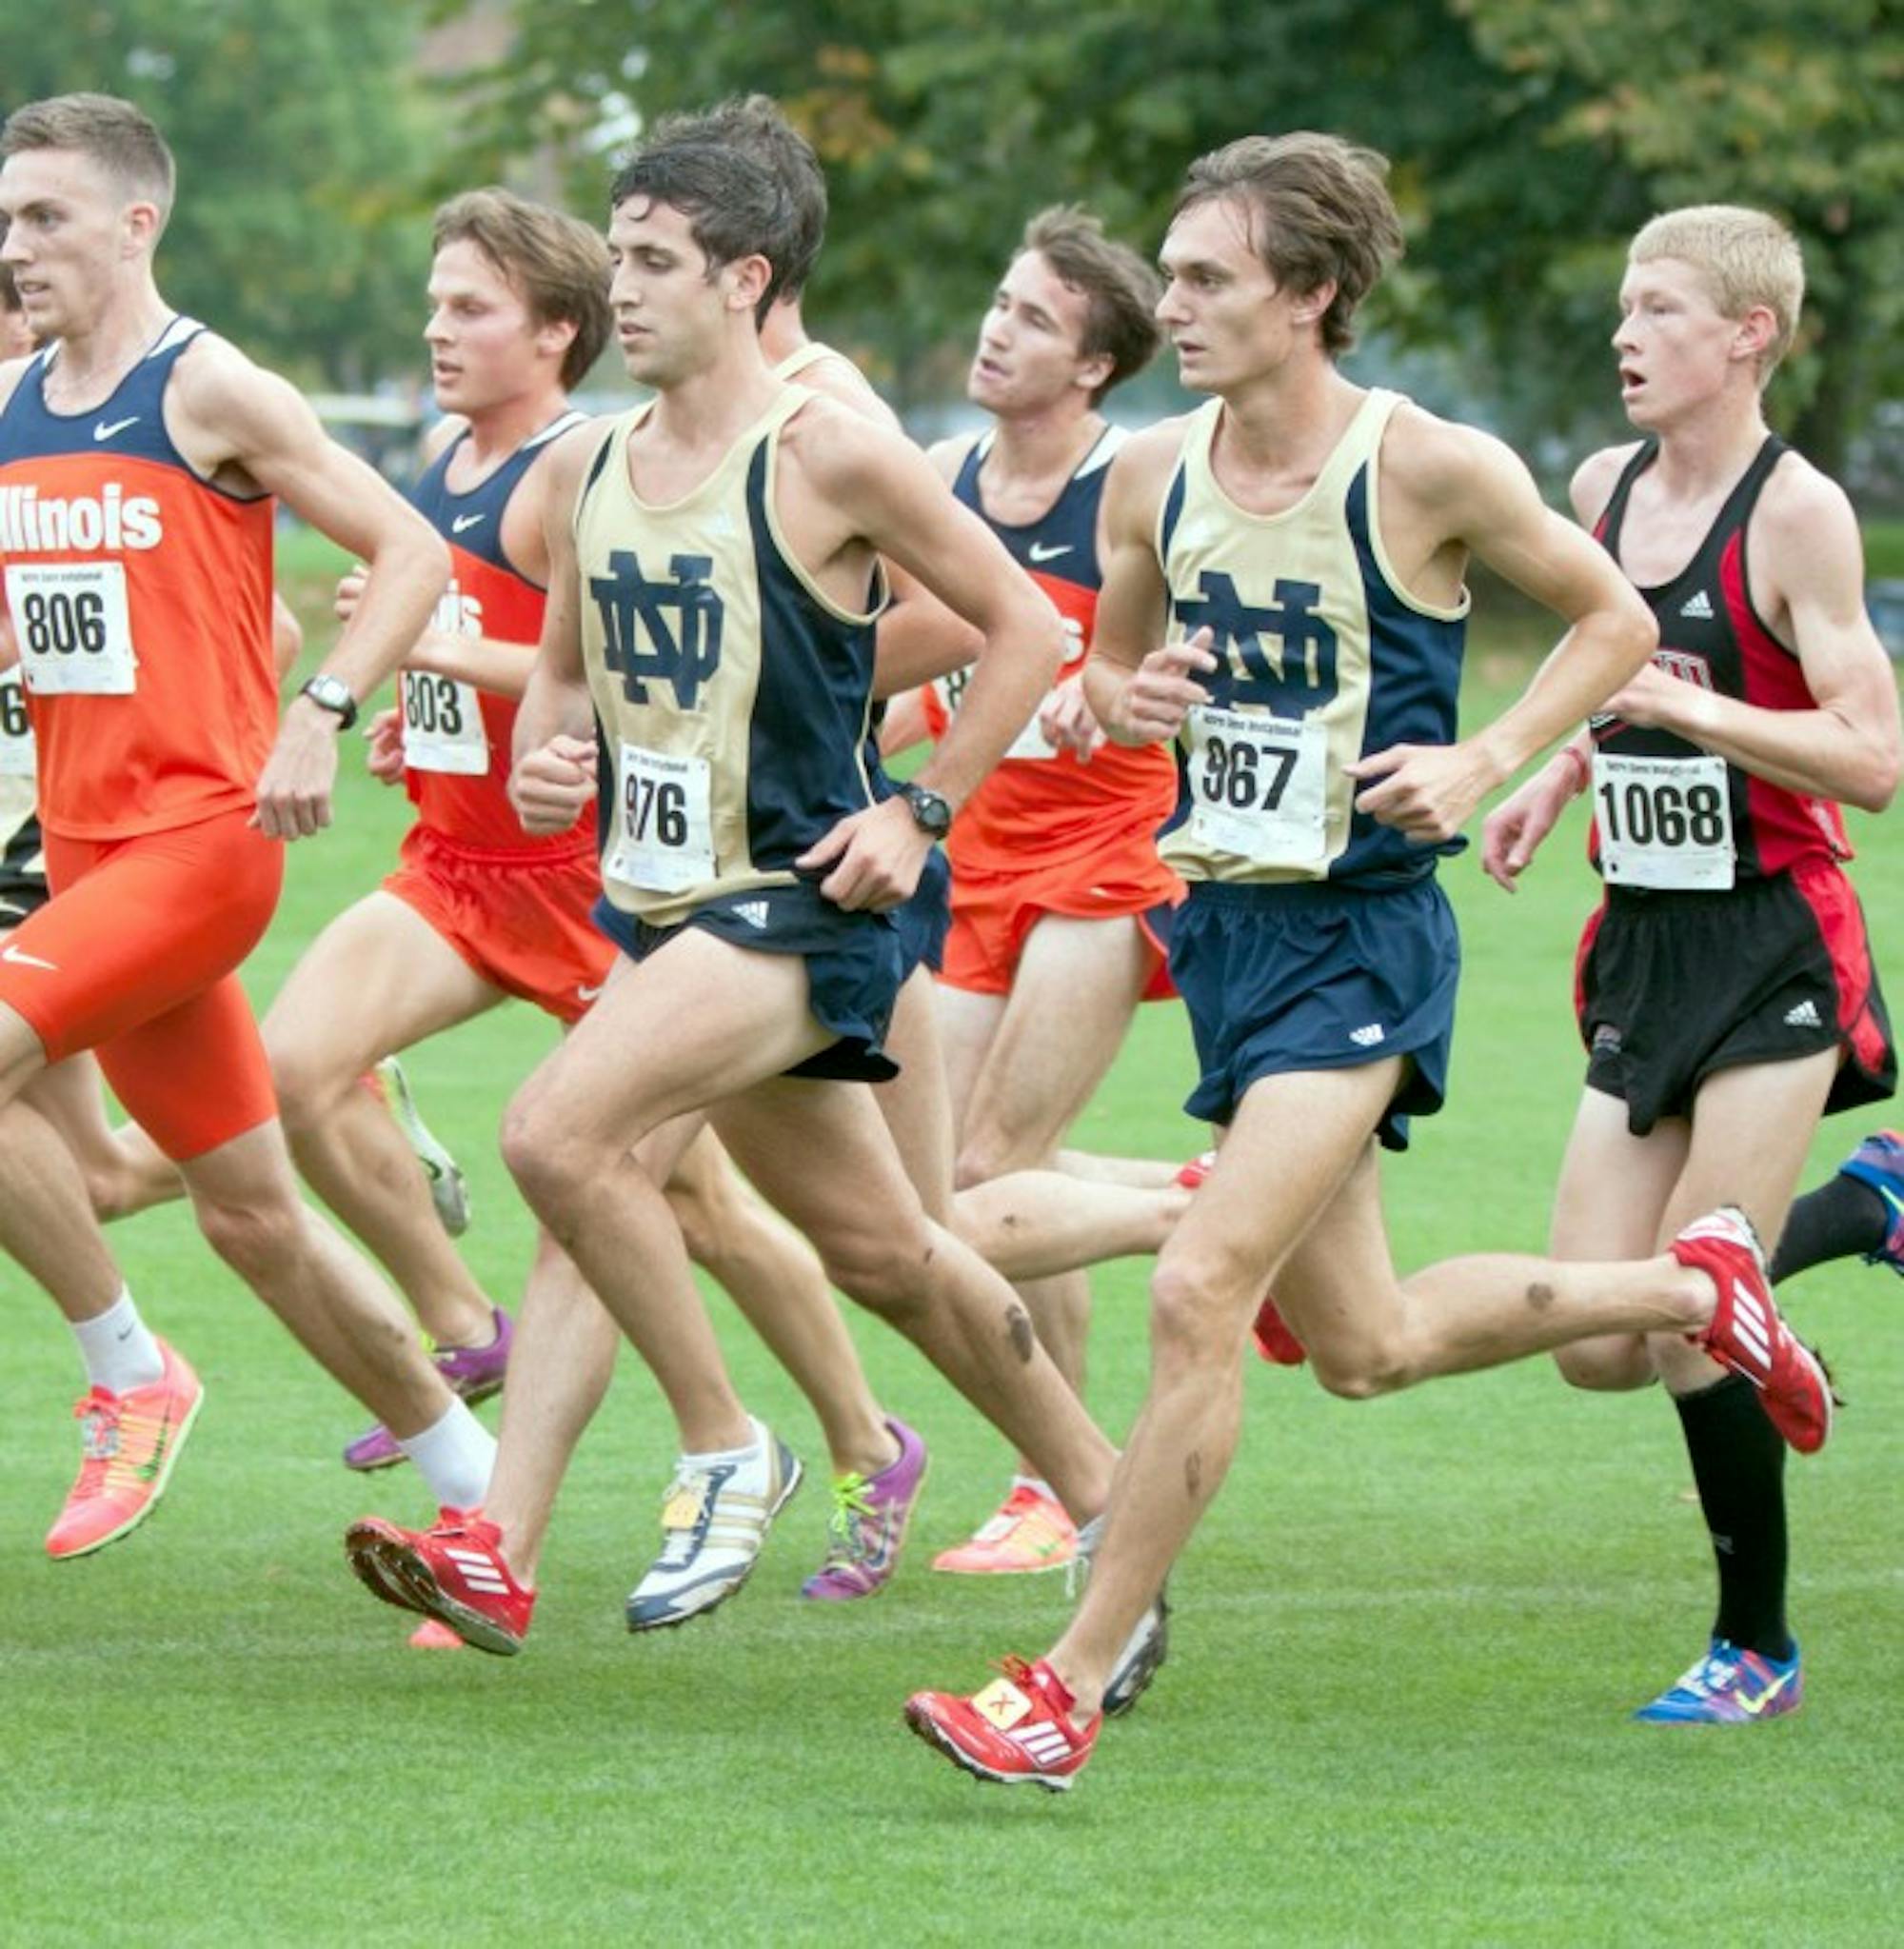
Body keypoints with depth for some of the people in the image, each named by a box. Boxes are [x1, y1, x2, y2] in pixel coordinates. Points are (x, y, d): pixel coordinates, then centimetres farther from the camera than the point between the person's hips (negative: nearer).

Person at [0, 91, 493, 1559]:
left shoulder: (210, 391, -8)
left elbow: (413, 552, -8)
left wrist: (321, 715, -19)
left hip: (203, 832, -7)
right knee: (252, 1217, 10)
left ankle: (131, 1374, -8)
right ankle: (475, 1478, 22)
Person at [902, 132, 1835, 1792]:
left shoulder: (1431, 470, -13)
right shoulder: (1153, 477, 1)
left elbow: (1616, 622, 0)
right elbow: (1113, 661, 17)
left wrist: (1483, 762, -13)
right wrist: (1126, 699, -7)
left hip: (1365, 932, -7)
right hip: (1224, 922, 7)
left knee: (1199, 1296, -17)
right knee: (1365, 1348, 16)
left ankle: (1071, 1689, -11)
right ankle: (1693, 1288, 40)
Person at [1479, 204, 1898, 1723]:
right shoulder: (1604, 490, 8)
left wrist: (1688, 709, -26)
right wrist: (1555, 782, 11)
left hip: (1776, 950, -7)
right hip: (1642, 949, 7)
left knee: (1690, 1332, -10)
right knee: (1598, 1348, 1)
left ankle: (1757, 1649, 7)